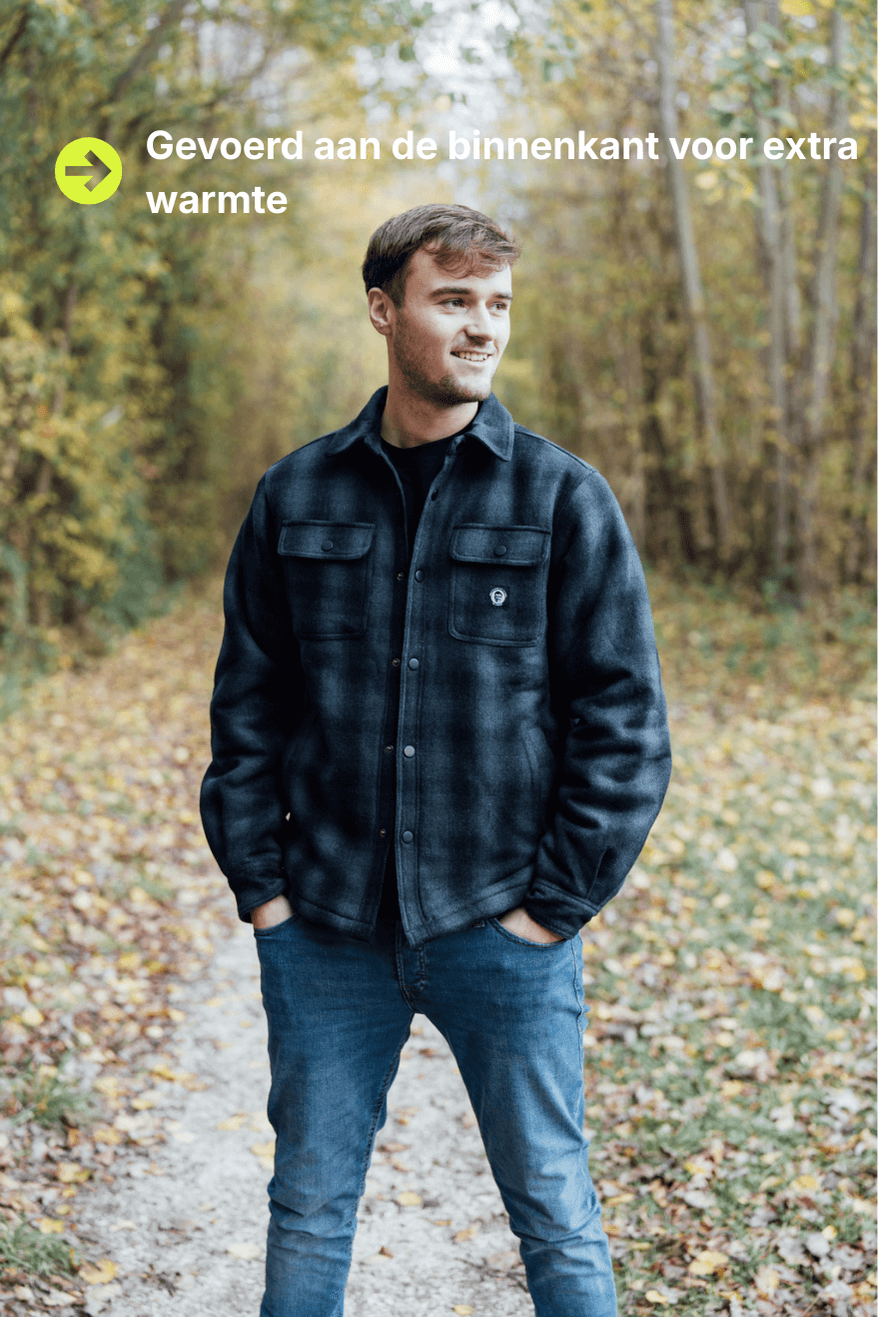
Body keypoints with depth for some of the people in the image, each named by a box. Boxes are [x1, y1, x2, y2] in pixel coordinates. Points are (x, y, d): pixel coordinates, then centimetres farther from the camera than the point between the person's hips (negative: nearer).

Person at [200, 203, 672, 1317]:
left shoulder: (564, 499, -3)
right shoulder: (296, 497, 4)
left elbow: (627, 722, -3)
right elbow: (248, 705, 8)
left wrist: (557, 902, -7)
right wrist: (259, 882, 2)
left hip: (502, 933, -2)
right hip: (325, 933, 2)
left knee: (557, 1221, 10)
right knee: (308, 1215, 16)